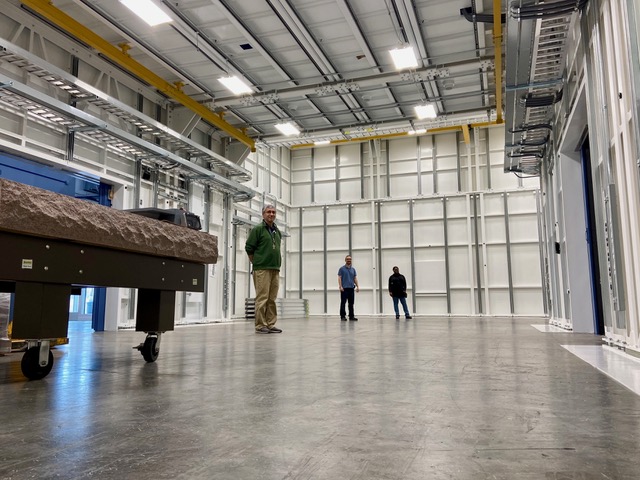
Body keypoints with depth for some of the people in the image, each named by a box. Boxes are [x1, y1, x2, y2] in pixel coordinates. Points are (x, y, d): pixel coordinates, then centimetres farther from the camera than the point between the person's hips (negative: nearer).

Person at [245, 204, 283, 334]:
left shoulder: (277, 232, 17)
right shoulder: (257, 229, -2)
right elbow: (249, 248, -3)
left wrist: (277, 262, 14)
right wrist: (256, 263, -1)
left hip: (275, 269, 6)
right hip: (262, 269, -6)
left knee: (272, 299, 8)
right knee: (262, 298, -6)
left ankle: (270, 324, 13)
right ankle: (260, 325, -1)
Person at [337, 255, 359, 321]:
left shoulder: (353, 269, 13)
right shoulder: (342, 269, -2)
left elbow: (355, 278, 12)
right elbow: (339, 278, -7)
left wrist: (357, 286, 1)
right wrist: (340, 286, -17)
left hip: (351, 288, 5)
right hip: (344, 288, -5)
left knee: (351, 303, 6)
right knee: (343, 303, -1)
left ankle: (351, 316, 11)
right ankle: (343, 316, 3)